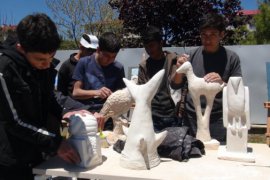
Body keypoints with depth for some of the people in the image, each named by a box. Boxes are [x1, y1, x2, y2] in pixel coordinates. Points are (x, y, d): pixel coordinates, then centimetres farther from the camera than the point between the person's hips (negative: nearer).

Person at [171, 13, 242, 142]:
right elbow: (175, 85, 6)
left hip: (217, 120, -1)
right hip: (191, 118, 2)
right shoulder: (193, 54, 4)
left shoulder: (231, 58, -1)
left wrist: (222, 83, -21)